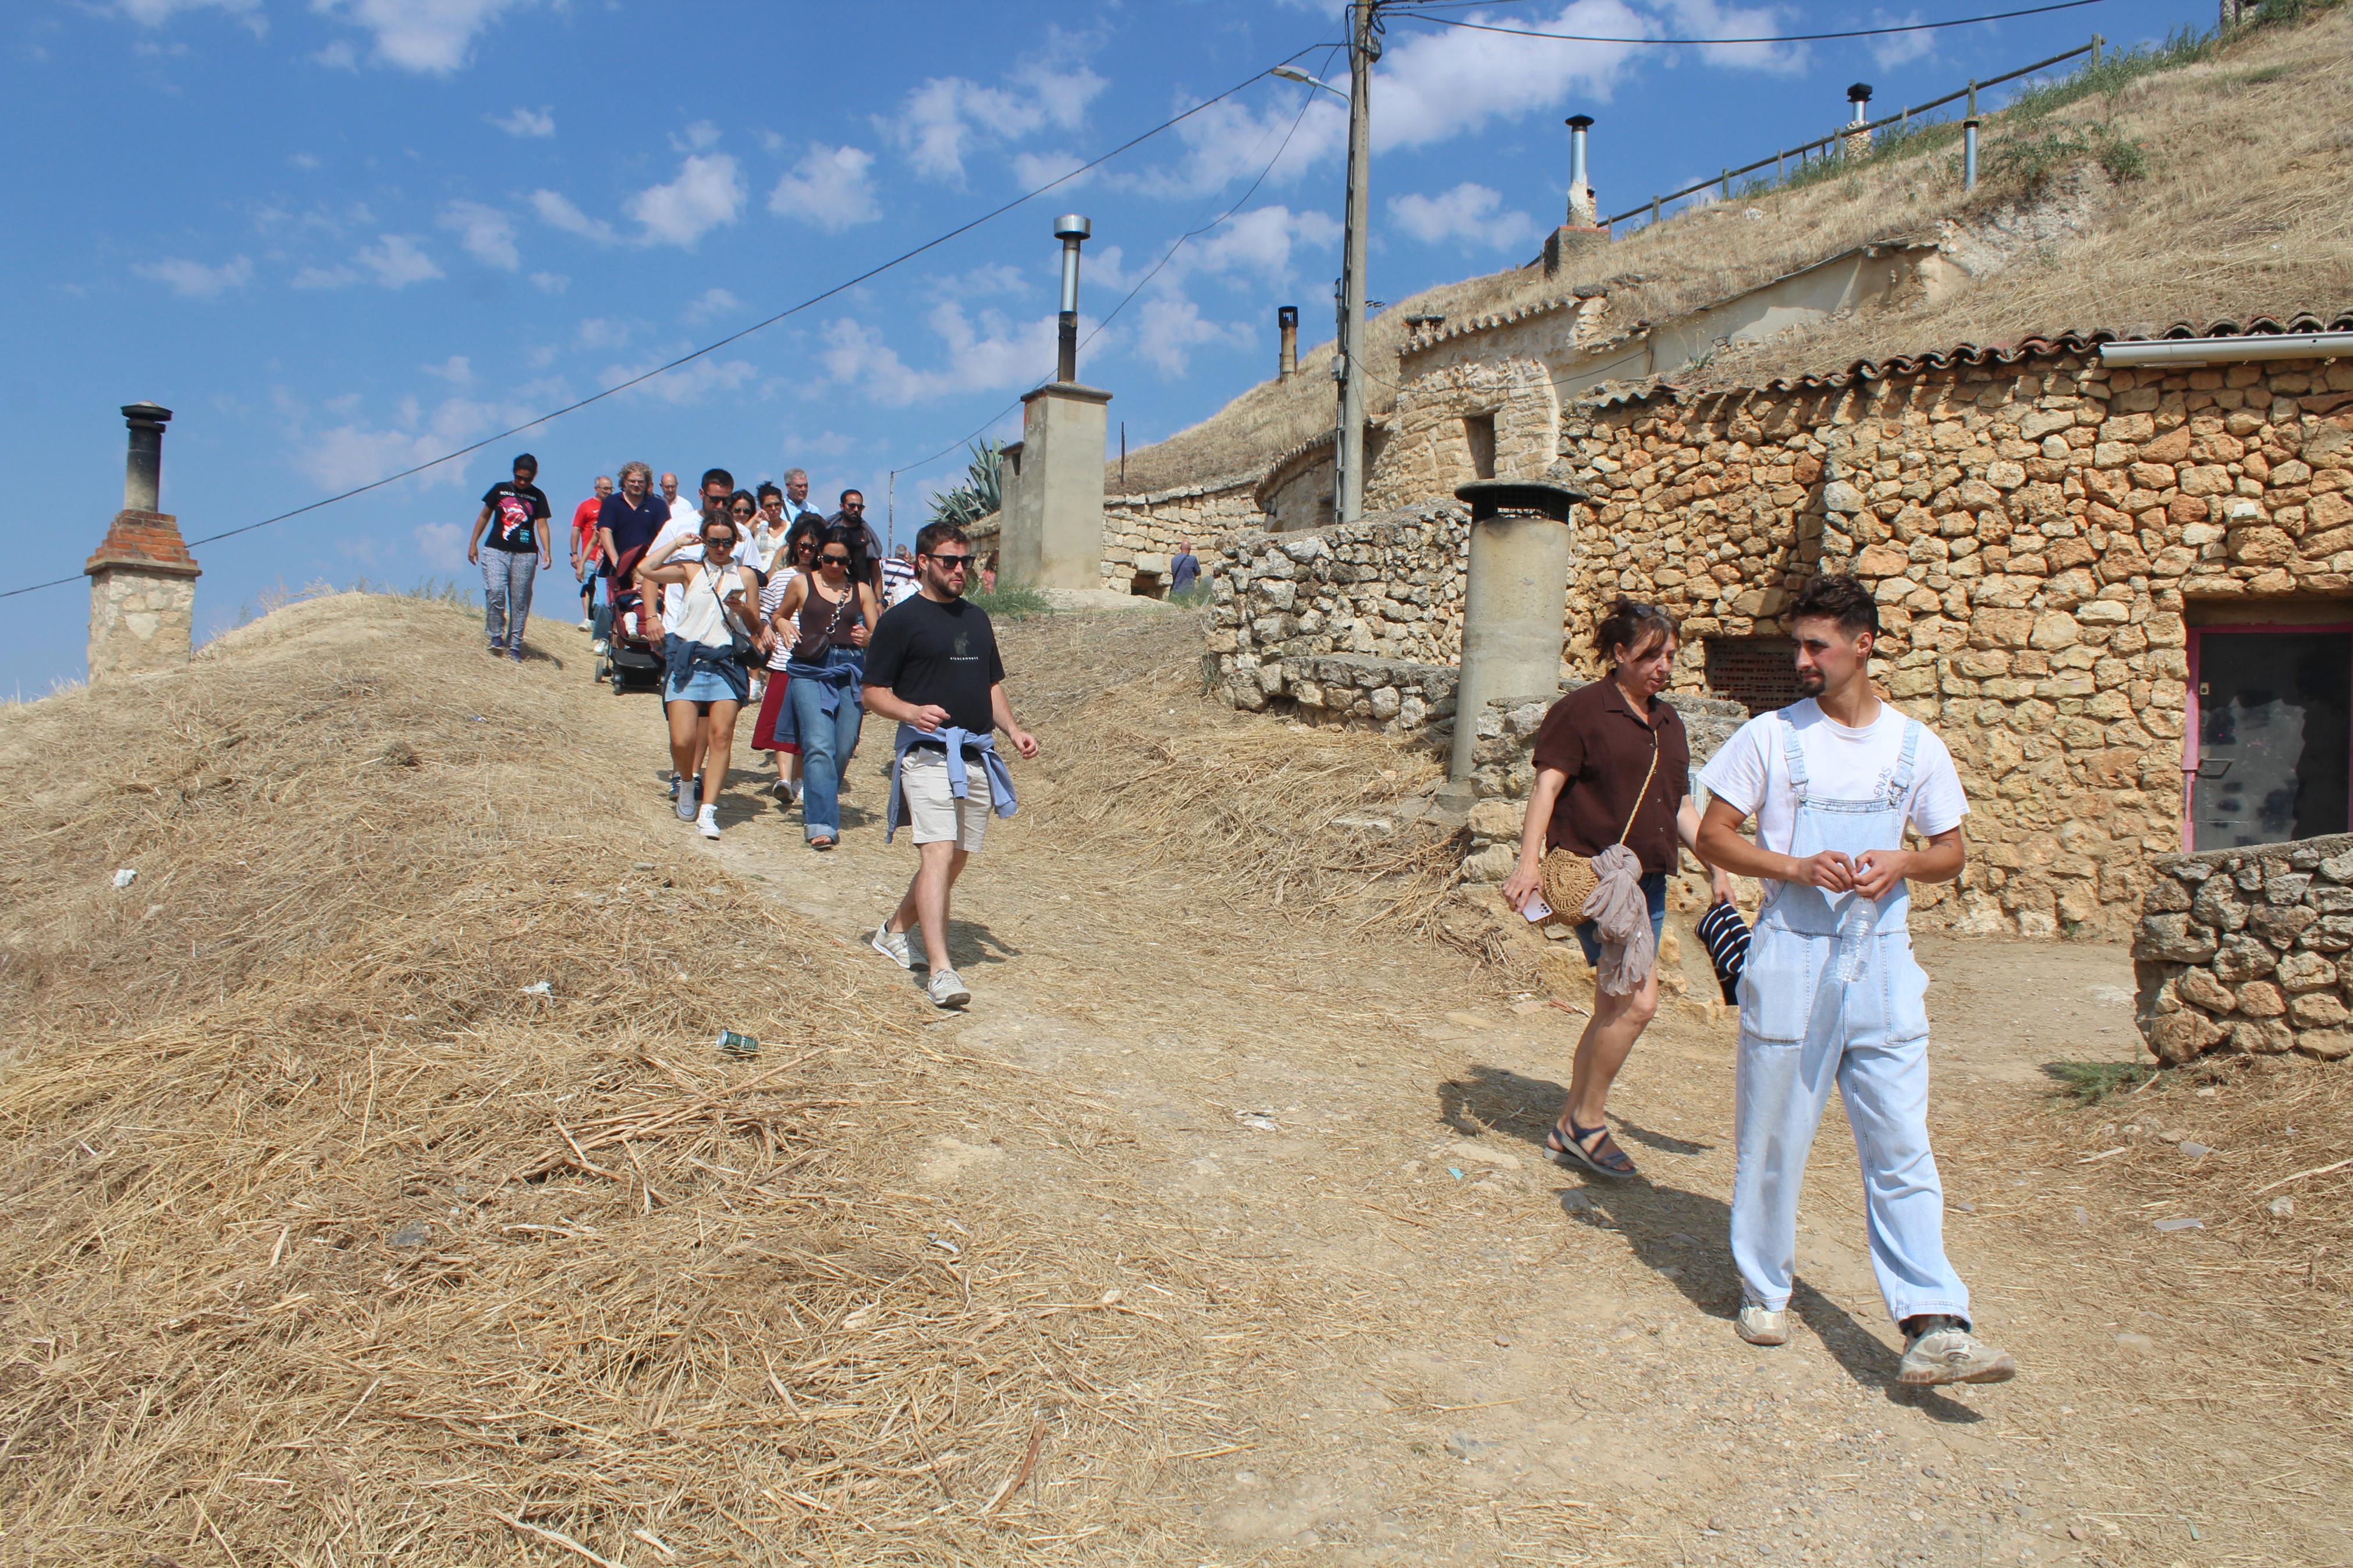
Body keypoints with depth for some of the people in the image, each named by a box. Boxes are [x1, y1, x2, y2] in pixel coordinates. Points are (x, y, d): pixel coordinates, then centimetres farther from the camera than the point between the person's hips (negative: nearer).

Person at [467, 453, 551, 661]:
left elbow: (542, 526, 3)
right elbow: (484, 516, 15)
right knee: (495, 591, -18)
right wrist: (473, 543, 12)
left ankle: (514, 646, 7)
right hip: (496, 550, 0)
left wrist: (546, 551, -10)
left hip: (525, 554, 0)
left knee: (520, 601, 1)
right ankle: (496, 636, -3)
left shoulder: (538, 496, 8)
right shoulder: (500, 489, 8)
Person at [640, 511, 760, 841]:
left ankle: (707, 811, -10)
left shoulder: (745, 575, 12)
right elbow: (646, 570, -7)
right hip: (687, 661, 0)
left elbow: (755, 625, 15)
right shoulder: (690, 569, 9)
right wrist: (677, 543, 3)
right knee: (682, 740, -9)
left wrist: (742, 609, -6)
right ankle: (688, 784, 23)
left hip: (727, 664, 1)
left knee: (721, 735, -12)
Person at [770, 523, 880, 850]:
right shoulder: (802, 583, 9)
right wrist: (785, 628, -2)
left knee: (843, 749, 2)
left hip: (849, 672, 2)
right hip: (810, 670, -2)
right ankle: (821, 824, -18)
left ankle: (817, 807, 27)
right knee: (819, 746, -15)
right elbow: (777, 617, 21)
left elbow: (877, 635, 12)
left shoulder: (862, 590, 11)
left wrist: (867, 638, -11)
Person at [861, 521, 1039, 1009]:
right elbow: (874, 692, -3)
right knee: (938, 854, -18)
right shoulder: (901, 620, -1)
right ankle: (940, 970, -22)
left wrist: (1013, 730, 10)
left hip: (978, 756, 7)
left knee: (956, 859, 12)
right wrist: (912, 712, -22)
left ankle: (896, 930, 32)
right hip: (928, 753, -7)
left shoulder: (977, 618, 19)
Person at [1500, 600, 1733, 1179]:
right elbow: (1546, 786, -12)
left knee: (1615, 1008, 10)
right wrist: (1529, 860, -22)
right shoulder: (1583, 709, -5)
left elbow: (1682, 808, 23)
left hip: (1648, 880, 8)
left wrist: (1718, 866, 14)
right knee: (1639, 1000, -17)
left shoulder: (1668, 722, 17)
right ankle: (1588, 1121, 0)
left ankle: (1570, 1130, 22)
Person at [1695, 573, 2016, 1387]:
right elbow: (1713, 834, 1)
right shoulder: (1770, 736, 0)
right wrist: (1797, 868, -14)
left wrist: (1903, 865, -8)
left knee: (1902, 1145, -1)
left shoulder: (1916, 746, 7)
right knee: (1773, 1136, 7)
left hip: (1883, 962, 2)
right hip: (1790, 959, -1)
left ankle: (1933, 1327, 0)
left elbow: (1951, 851, 14)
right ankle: (1763, 1289, 25)